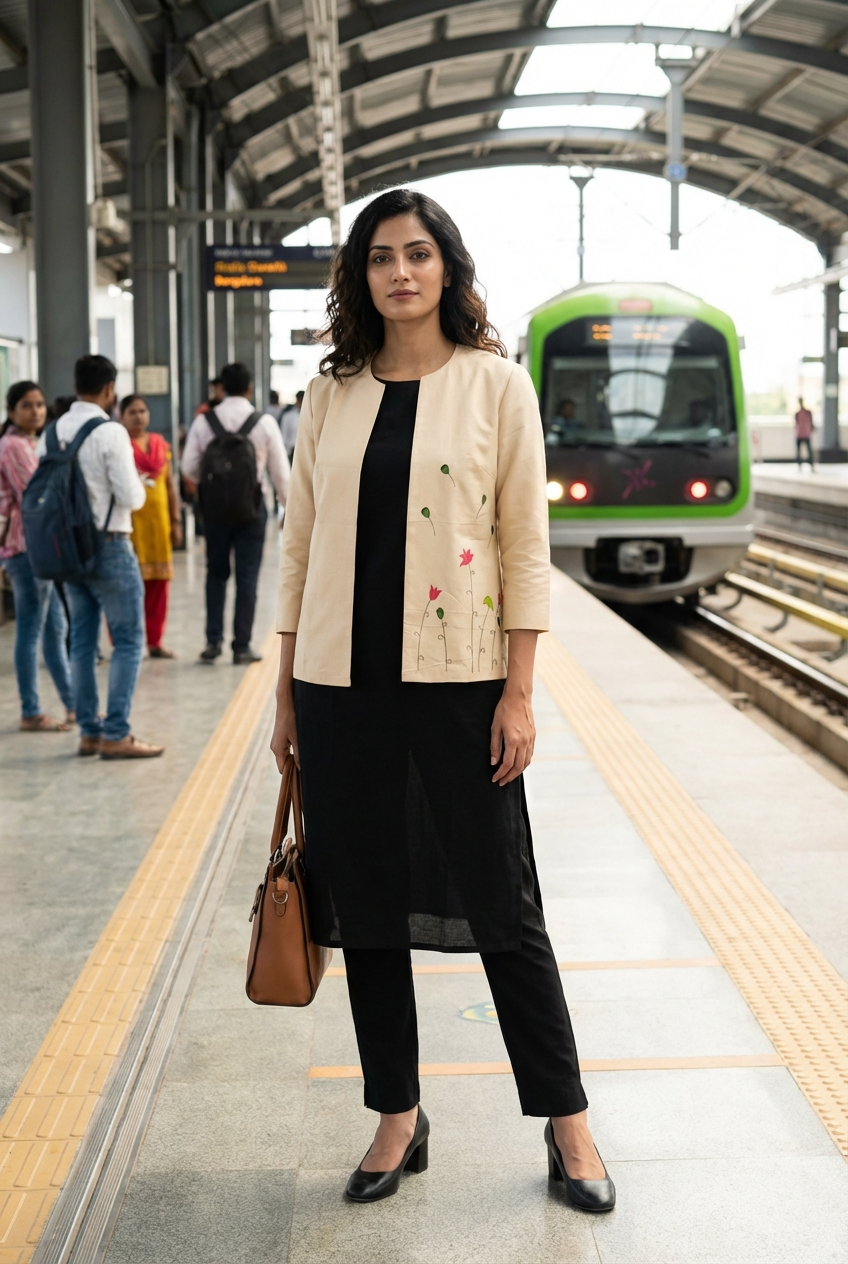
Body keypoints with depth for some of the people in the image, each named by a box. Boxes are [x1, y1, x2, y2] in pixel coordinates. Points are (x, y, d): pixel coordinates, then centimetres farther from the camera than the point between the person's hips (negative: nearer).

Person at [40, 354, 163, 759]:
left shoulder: (52, 433, 5)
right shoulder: (110, 432, -15)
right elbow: (130, 497, -17)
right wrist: (140, 485, 4)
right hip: (108, 544, -7)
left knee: (82, 640, 13)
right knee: (128, 639, 0)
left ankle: (89, 732, 18)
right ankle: (115, 735, -2)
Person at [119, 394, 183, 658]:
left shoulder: (160, 444, 13)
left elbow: (170, 485, 16)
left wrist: (176, 520, 13)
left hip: (158, 520, 5)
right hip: (130, 520, -5)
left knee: (159, 582, 6)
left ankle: (155, 641, 15)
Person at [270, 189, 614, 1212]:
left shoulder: (495, 384, 0)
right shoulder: (331, 394, 8)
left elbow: (525, 545, -3)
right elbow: (300, 545, 10)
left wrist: (518, 693, -8)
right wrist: (286, 695, 8)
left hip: (456, 678, -3)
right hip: (343, 684, 3)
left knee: (500, 901, 3)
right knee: (364, 902, 9)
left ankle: (567, 1124, 17)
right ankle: (397, 1118, 24)